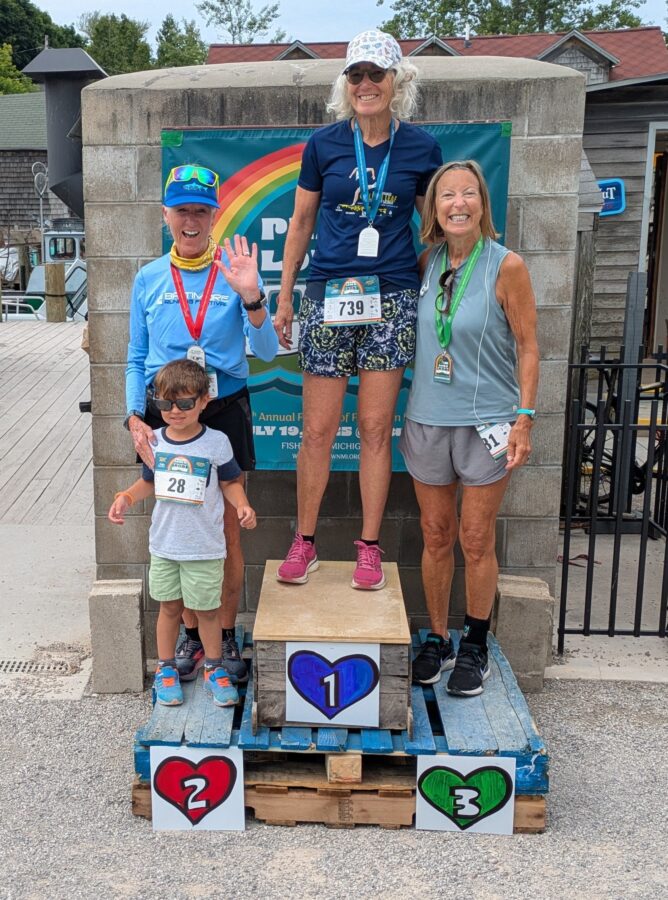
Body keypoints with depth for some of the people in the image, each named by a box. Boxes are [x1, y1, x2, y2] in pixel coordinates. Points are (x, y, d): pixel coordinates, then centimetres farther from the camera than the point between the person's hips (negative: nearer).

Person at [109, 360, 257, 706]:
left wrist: (242, 505, -18)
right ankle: (166, 669, 32)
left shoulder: (216, 443, -10)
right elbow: (148, 482, 11)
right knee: (169, 607, 15)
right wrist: (127, 497, -6)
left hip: (205, 548, -3)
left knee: (206, 610, 9)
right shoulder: (155, 441, -1)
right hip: (164, 544, 3)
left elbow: (230, 483, 0)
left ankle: (214, 669, 28)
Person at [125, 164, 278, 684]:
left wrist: (251, 295, -24)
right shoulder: (148, 280, 4)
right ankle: (191, 635, 27)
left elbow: (266, 351, -9)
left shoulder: (236, 271, -3)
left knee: (226, 529, 6)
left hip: (224, 411, -2)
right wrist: (135, 418, -6)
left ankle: (228, 635, 23)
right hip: (165, 413, 2)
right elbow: (137, 360, 8)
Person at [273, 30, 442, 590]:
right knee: (318, 429, 3)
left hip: (392, 298, 0)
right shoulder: (323, 144, 3)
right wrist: (283, 298, 9)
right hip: (328, 295, 0)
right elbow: (301, 223, 10)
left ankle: (370, 548, 18)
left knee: (376, 427, 4)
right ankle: (305, 543, 19)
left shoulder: (421, 147, 3)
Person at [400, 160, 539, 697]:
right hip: (428, 420, 4)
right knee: (436, 536, 12)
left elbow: (527, 347, -6)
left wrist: (524, 418, -11)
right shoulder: (425, 262, 4)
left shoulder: (506, 266, -8)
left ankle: (475, 647, 23)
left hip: (487, 421, -3)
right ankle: (437, 638, 28)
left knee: (477, 540, 5)